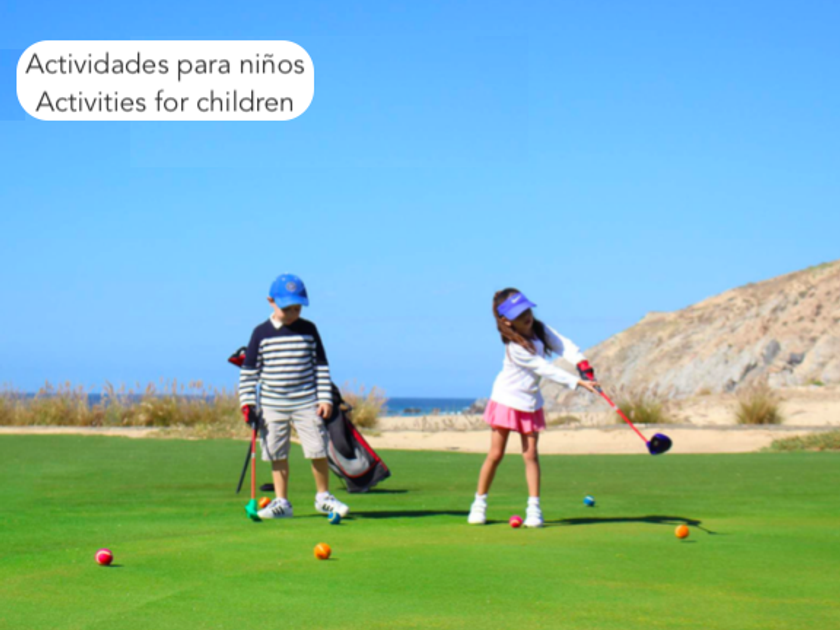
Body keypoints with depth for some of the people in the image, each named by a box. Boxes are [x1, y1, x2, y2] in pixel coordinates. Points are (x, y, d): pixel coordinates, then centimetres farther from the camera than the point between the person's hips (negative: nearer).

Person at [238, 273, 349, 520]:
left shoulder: (309, 330, 3)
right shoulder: (262, 333, -1)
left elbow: (321, 366, 7)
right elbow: (249, 370, 3)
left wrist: (325, 398, 0)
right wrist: (247, 402, -4)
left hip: (307, 403, 0)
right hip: (272, 405, 0)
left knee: (318, 450, -3)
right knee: (277, 454, 4)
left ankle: (323, 497, 15)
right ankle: (281, 502, 14)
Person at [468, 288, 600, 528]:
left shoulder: (539, 329, -4)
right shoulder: (515, 348, -25)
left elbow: (563, 346, -8)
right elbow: (546, 369, -25)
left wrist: (582, 364, -26)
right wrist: (577, 382, -25)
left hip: (531, 403, 5)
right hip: (507, 400, -5)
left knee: (530, 454, 0)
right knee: (496, 454, -2)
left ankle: (534, 508, 1)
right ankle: (479, 503, 11)